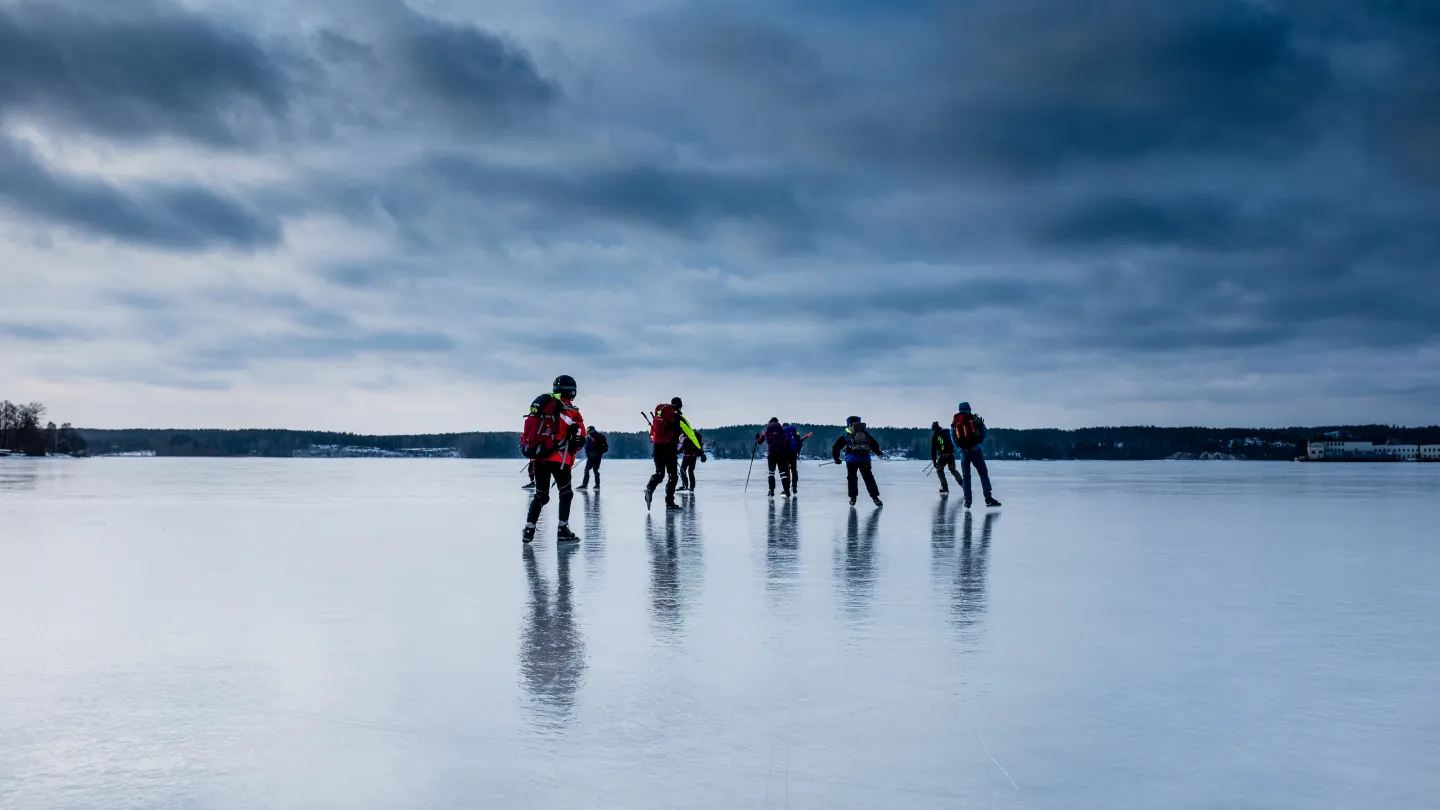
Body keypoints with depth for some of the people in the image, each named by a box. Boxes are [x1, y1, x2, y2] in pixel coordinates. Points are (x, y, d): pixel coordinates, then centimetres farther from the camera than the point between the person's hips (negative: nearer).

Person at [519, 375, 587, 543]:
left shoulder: (541, 404, 10)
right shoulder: (570, 412, -6)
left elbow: (529, 429, 14)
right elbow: (579, 440, -5)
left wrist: (530, 449, 22)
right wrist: (569, 451, 12)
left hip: (538, 457, 5)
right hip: (558, 458, -5)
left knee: (541, 495, 16)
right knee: (565, 493, 9)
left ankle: (529, 529, 7)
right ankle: (563, 530, 3)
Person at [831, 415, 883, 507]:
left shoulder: (846, 435, 15)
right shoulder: (865, 433, 19)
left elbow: (835, 447, 16)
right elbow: (874, 445, 27)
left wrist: (836, 458, 29)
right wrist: (879, 452, 46)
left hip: (851, 459, -1)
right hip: (865, 458, 1)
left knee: (851, 477, 14)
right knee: (868, 477, 7)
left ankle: (853, 498, 12)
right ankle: (875, 497, 0)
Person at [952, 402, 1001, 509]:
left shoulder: (954, 422, 10)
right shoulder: (974, 418, 4)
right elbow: (985, 432, 4)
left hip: (963, 452, 2)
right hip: (976, 450, -2)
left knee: (966, 475, 10)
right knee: (983, 473, 1)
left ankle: (967, 500, 3)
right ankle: (988, 498, -10)